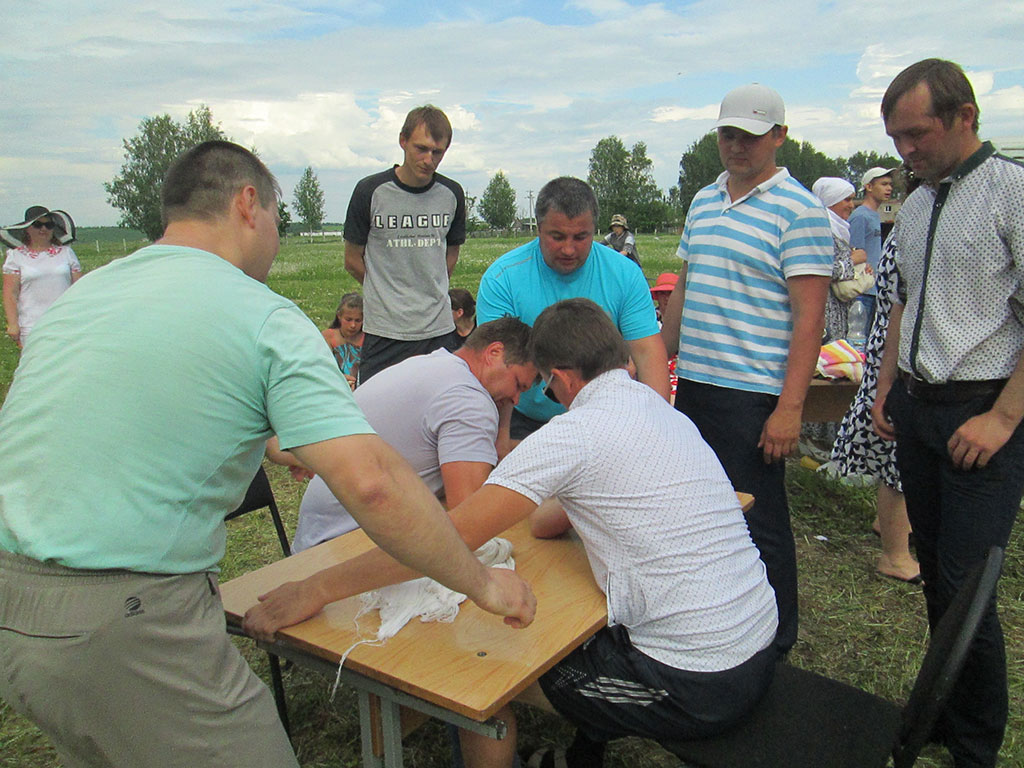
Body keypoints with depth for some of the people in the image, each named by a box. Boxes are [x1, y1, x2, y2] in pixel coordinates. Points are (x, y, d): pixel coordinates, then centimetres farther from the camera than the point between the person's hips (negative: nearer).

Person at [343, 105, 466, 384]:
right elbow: (353, 260, 4)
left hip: (440, 330, 3)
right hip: (384, 333, -3)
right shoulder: (370, 191, -5)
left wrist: (431, 294, 12)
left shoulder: (452, 194, 5)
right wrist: (387, 296, 9)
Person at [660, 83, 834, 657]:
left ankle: (775, 649, 21)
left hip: (753, 394, -7)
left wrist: (790, 407, -19)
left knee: (760, 523, 3)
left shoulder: (798, 209, -8)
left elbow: (809, 317, -13)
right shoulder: (702, 202, 14)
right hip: (692, 385, 7)